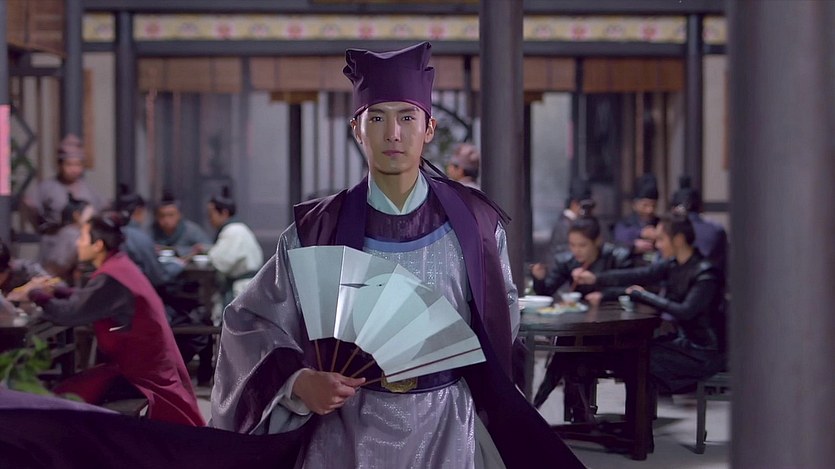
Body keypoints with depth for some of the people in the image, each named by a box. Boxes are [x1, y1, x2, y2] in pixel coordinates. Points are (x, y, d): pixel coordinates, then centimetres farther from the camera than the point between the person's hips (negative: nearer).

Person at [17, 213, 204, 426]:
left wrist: (36, 293, -6)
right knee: (67, 392, 9)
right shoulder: (118, 265, 7)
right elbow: (87, 298, 20)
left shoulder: (111, 278, -23)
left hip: (143, 369, -9)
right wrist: (52, 291, 7)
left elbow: (69, 314, -23)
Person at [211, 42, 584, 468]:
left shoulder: (472, 221, -3)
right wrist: (299, 381, -19)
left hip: (447, 428, 1)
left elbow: (501, 314, 10)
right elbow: (252, 321, -3)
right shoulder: (319, 230, -6)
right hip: (351, 431, 0)